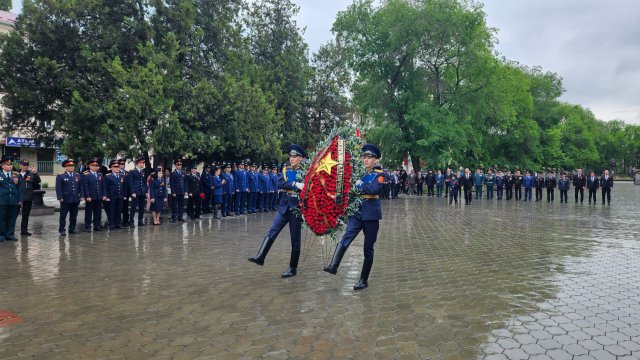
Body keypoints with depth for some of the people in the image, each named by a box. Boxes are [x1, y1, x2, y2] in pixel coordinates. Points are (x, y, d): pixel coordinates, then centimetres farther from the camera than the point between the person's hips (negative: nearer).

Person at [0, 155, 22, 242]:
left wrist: (20, 200, 3)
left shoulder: (17, 175, 10)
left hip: (14, 201, 2)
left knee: (12, 219, 7)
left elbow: (20, 188, 9)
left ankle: (10, 235, 15)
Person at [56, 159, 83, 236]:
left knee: (74, 216, 10)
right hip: (65, 200, -4)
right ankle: (62, 230, 8)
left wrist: (81, 196, 6)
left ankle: (72, 229, 19)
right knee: (63, 216, 1)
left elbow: (80, 187, 13)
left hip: (75, 199, 4)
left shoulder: (77, 175, 12)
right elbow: (58, 188, -6)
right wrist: (60, 197, -14)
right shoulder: (60, 176, -2)